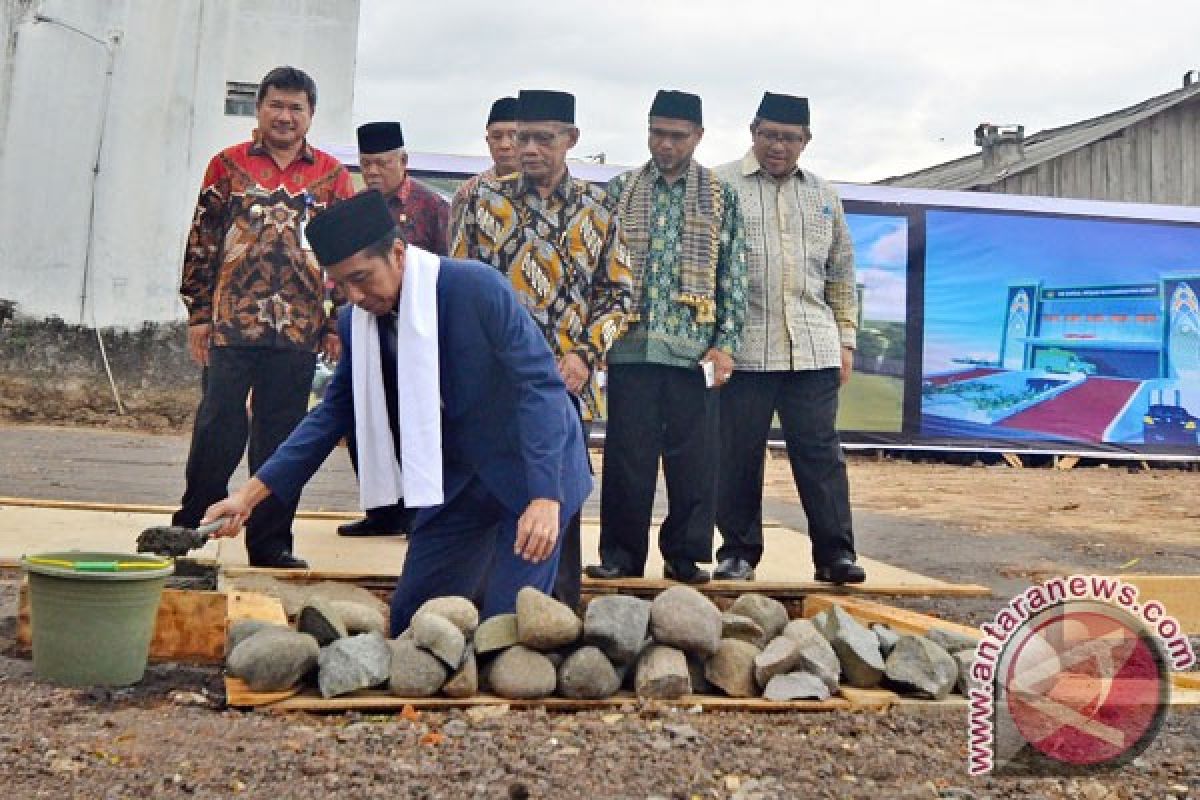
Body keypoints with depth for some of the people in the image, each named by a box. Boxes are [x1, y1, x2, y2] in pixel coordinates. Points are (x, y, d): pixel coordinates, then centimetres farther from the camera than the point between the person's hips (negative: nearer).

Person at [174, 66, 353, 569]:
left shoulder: (332, 175, 8)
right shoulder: (228, 165, 6)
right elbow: (202, 243, 5)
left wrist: (336, 326, 3)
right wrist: (198, 314, -1)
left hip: (298, 331, 1)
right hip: (230, 324, -1)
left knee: (280, 436, 7)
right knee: (218, 429, 1)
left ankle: (270, 542, 15)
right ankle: (190, 527, 16)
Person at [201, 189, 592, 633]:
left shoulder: (476, 286, -22)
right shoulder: (357, 321, -3)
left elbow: (541, 384, -24)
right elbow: (335, 412, 5)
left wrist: (545, 497, -32)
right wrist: (250, 494, -2)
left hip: (533, 470, -6)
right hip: (457, 479, 6)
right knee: (410, 614, 7)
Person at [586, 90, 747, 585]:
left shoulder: (721, 197, 8)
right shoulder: (620, 191, 10)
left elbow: (734, 276, 5)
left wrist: (726, 343, -3)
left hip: (695, 348, 0)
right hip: (632, 345, 0)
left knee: (693, 456, 3)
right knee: (627, 453, 3)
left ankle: (686, 555, 15)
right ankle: (621, 554, 13)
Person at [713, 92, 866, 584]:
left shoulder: (823, 196, 16)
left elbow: (841, 273, 20)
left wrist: (846, 338, 13)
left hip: (813, 350, 3)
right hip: (743, 349, -3)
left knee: (820, 451, 3)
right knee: (738, 453, 4)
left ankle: (835, 554, 8)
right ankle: (738, 551, 16)